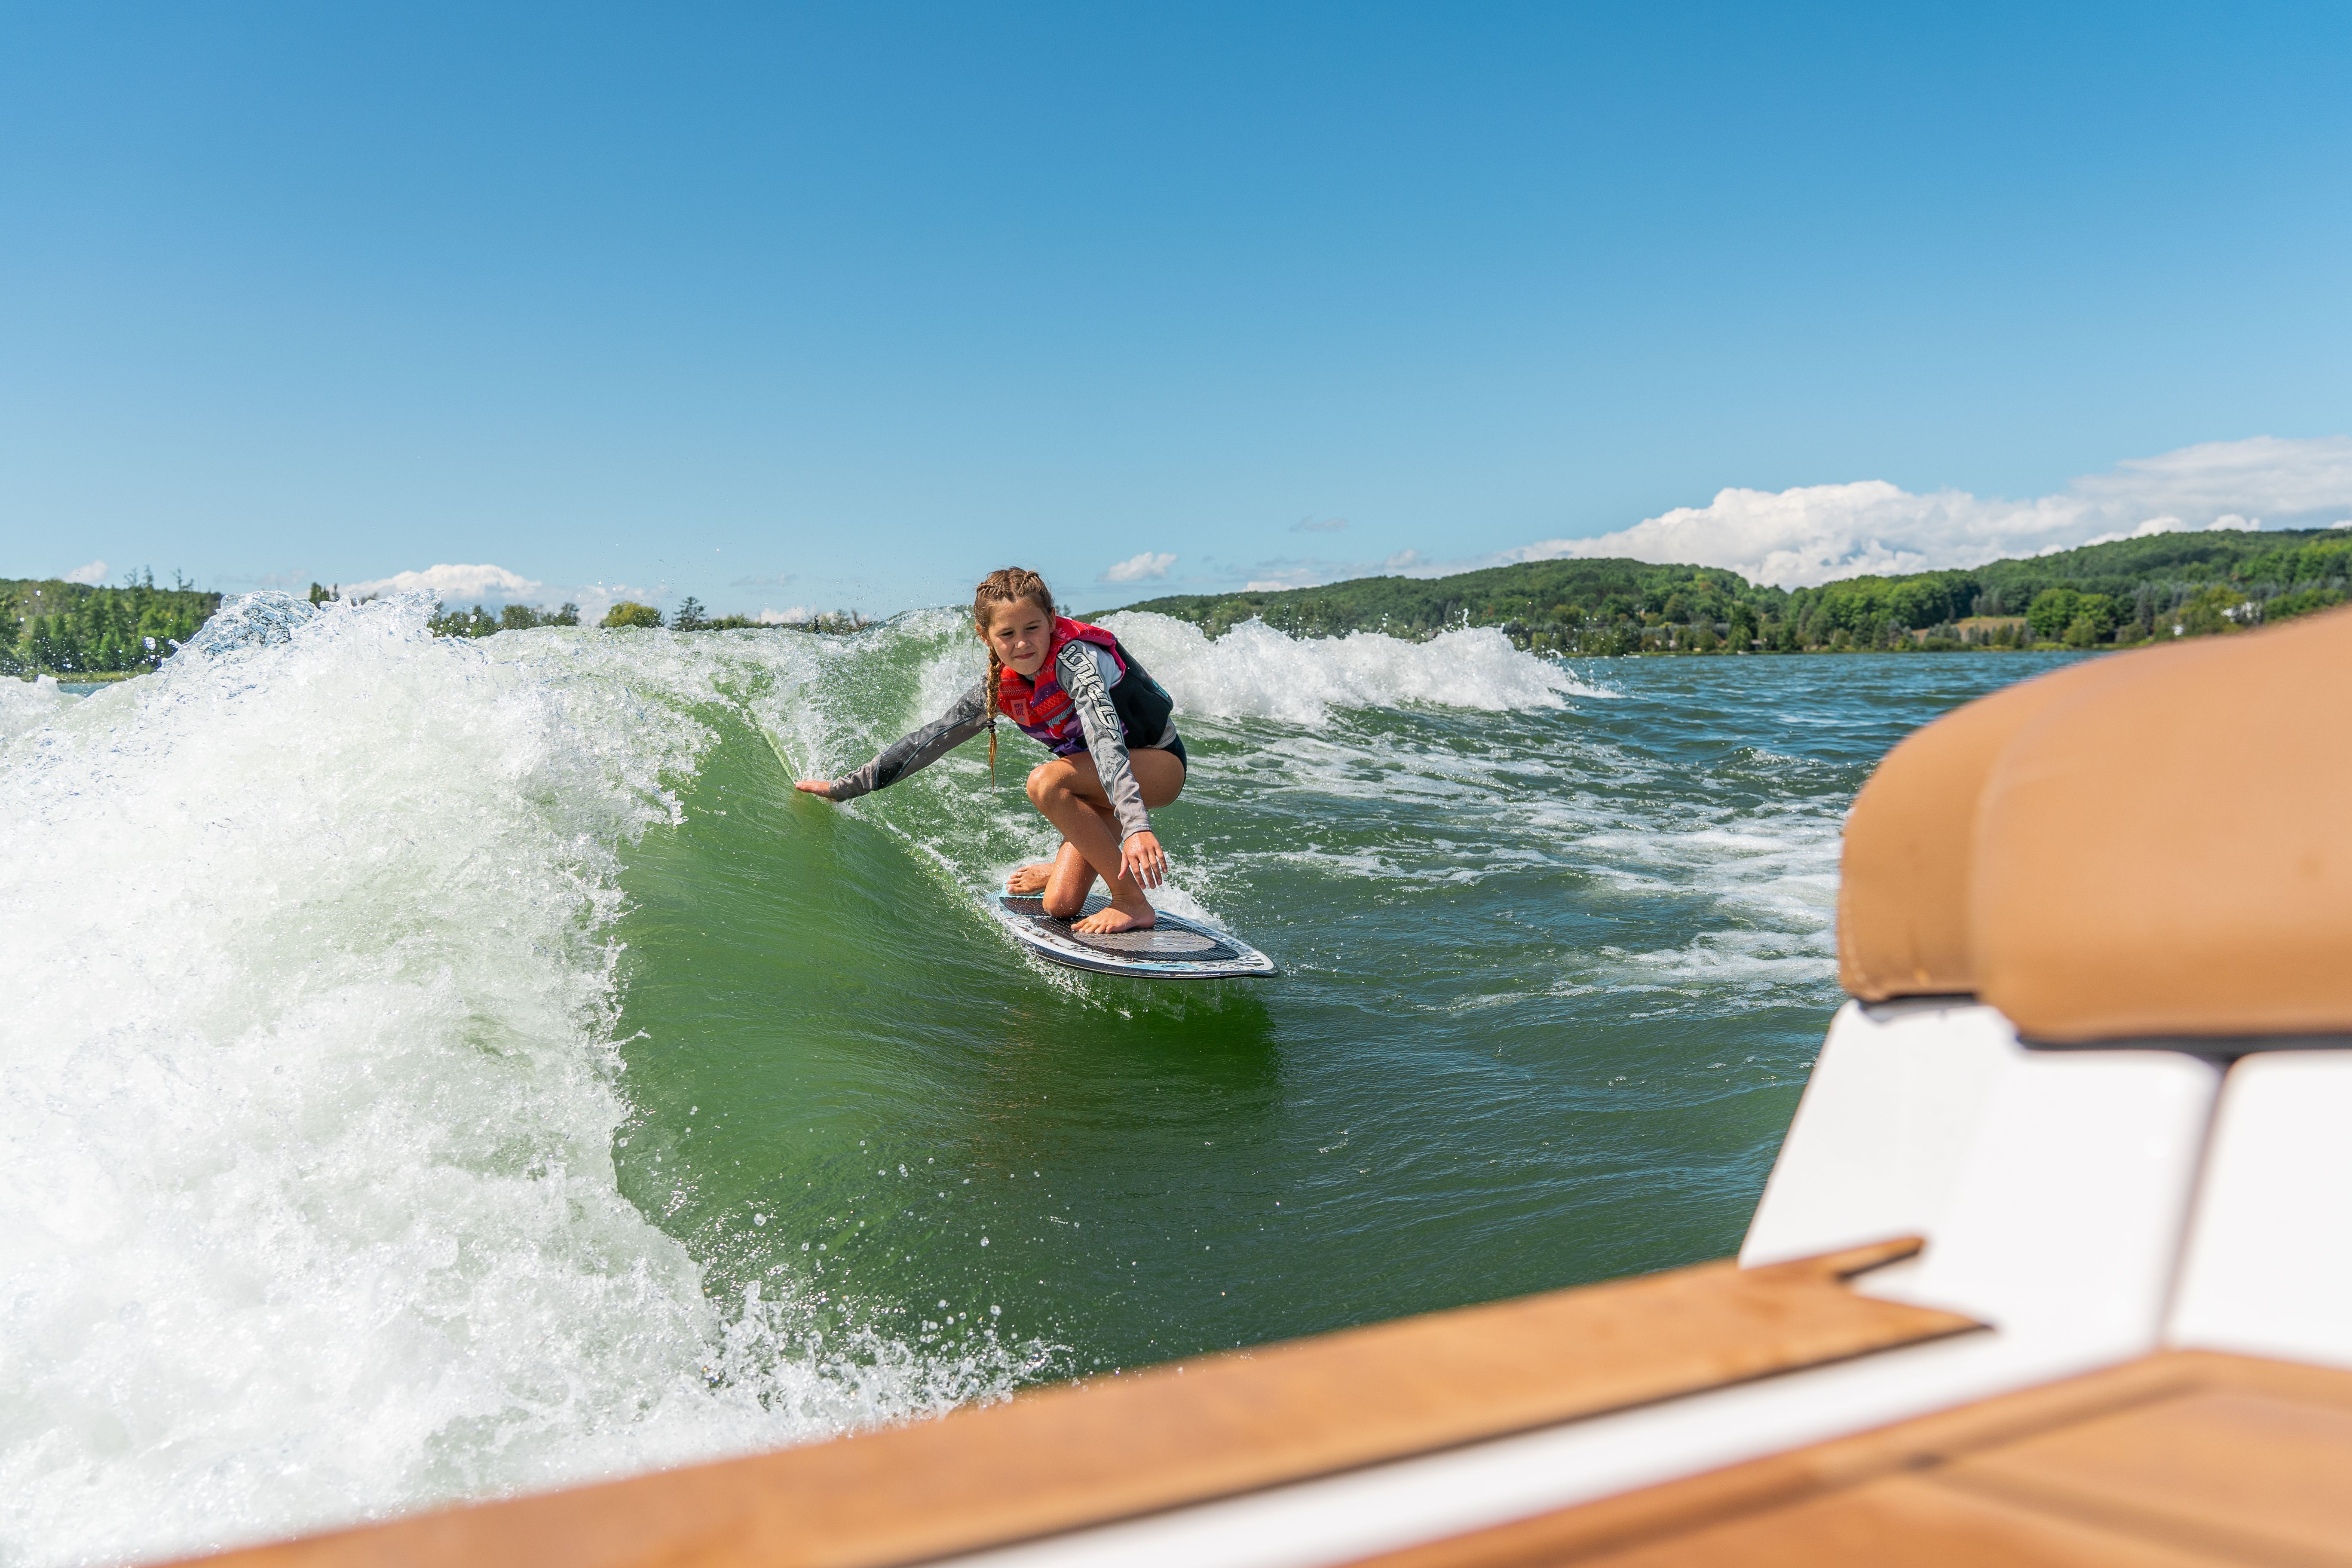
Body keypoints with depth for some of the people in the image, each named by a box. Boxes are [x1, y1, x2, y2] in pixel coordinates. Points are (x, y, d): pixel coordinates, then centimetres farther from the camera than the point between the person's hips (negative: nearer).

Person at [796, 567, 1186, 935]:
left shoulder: (1075, 657, -28)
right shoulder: (1001, 690, -9)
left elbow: (1105, 739, -44)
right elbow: (930, 739, 0)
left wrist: (1136, 826, -58)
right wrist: (846, 787, 2)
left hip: (1160, 764, -6)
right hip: (1104, 791, 6)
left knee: (1046, 781, -32)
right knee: (1060, 907, -7)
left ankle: (1133, 901, -22)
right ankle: (1064, 869, 29)